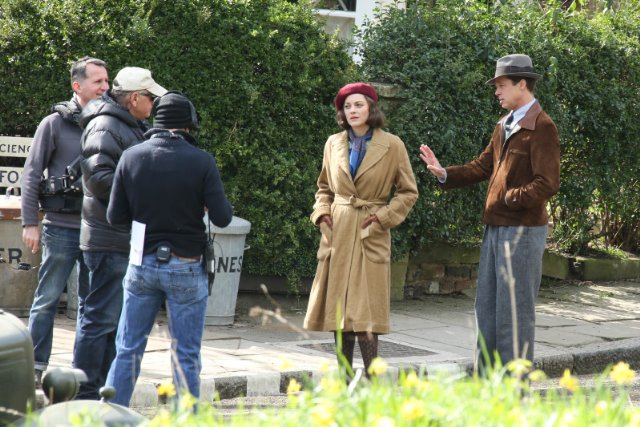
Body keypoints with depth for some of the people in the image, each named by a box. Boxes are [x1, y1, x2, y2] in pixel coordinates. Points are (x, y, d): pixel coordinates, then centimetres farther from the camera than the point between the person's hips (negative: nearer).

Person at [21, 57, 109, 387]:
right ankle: (37, 365, 6)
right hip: (61, 227, -4)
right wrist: (29, 223, -7)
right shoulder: (55, 124, -3)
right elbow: (32, 175, -1)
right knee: (48, 298, 0)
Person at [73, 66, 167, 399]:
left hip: (130, 240, 11)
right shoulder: (105, 127, -14)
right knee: (102, 318, -8)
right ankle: (85, 394, -4)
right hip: (110, 241, -11)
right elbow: (98, 176, -25)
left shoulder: (132, 127, 19)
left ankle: (102, 390, 23)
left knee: (116, 319, 15)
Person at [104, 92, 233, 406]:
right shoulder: (201, 161, -10)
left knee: (128, 350, 10)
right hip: (186, 268, -2)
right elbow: (222, 217, -11)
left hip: (142, 264, 2)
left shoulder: (131, 157, -2)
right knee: (186, 356, 5)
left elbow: (115, 216, 0)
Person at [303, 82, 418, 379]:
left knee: (365, 311, -9)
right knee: (338, 309, 3)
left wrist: (383, 217, -6)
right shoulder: (333, 144, 10)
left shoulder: (392, 146, 0)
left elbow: (408, 192, 5)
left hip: (370, 235, -4)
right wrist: (322, 213, 4)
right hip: (337, 233, 4)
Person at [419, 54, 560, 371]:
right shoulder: (503, 126, 15)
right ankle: (485, 377, 20)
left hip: (522, 230, -9)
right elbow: (482, 167, 18)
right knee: (486, 307, 12)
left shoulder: (541, 128, -12)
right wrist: (444, 174, 5)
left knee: (515, 311, -5)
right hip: (496, 227, 9)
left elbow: (547, 184, -19)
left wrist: (511, 198, -18)